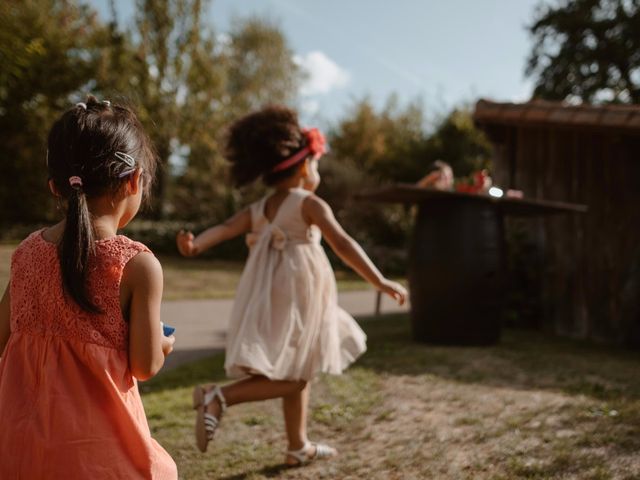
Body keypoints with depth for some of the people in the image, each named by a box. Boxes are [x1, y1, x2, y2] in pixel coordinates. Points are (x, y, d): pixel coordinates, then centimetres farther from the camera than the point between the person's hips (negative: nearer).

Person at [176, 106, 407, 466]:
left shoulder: (258, 210, 10)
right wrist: (380, 281, -17)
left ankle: (299, 447, 30)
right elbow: (343, 244, -16)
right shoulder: (310, 204, -8)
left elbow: (226, 228, -8)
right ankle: (219, 397, -18)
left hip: (271, 299, 8)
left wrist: (195, 245, -23)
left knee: (297, 374, 20)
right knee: (292, 378, -2)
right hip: (298, 297, -8)